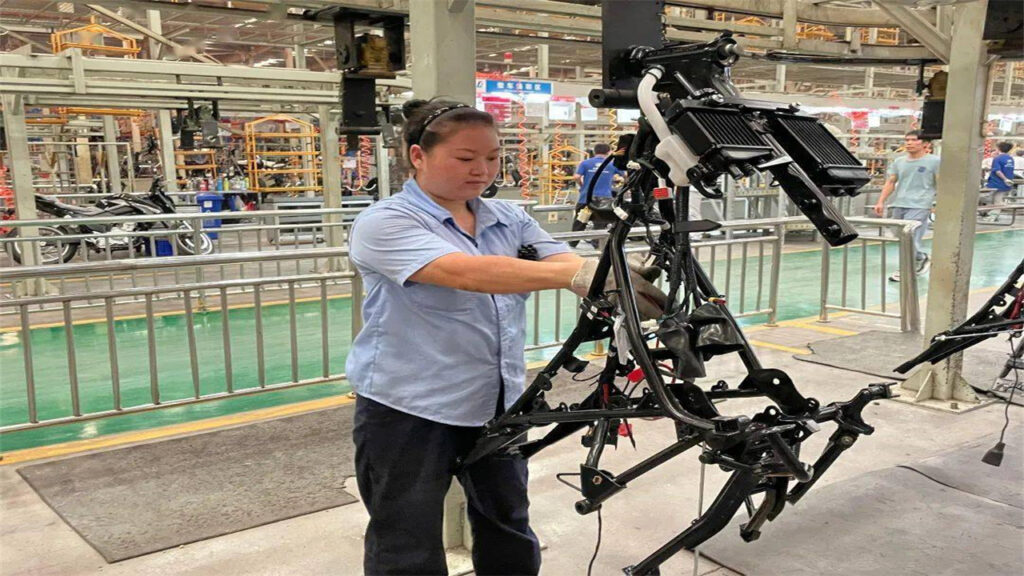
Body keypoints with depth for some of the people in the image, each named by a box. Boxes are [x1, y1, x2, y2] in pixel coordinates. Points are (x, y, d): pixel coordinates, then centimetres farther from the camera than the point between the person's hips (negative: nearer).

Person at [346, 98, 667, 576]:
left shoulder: (508, 219, 6)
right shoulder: (384, 224, -14)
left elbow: (564, 262, -7)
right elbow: (466, 273, -30)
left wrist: (620, 286, -30)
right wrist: (577, 273, -39)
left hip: (498, 404, 6)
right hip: (408, 412, -5)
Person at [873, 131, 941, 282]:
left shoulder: (934, 161, 1)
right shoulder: (899, 162, 13)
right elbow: (890, 183, 12)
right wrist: (881, 202, 3)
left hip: (919, 206, -5)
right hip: (899, 205, 5)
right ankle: (921, 258, 34)